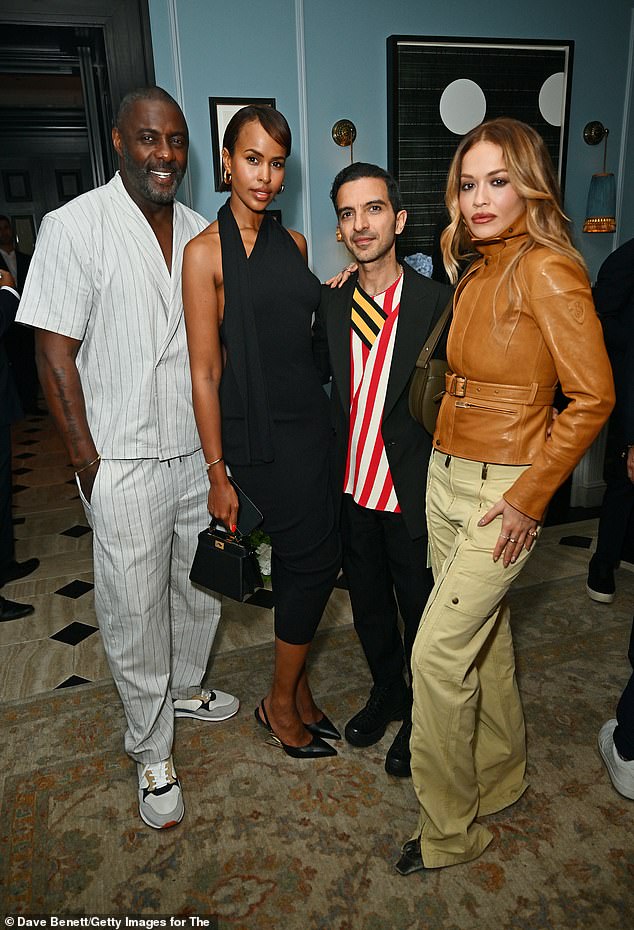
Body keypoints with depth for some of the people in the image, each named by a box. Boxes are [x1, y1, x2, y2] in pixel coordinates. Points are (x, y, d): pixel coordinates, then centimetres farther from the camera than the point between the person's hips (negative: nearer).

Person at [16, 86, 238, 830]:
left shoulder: (200, 231, 7)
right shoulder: (75, 227, -10)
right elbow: (55, 351, -12)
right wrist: (87, 462, -13)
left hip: (199, 452, 6)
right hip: (126, 462, -6)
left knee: (201, 585, 20)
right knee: (135, 610, 6)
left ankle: (185, 686, 47)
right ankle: (151, 753, 27)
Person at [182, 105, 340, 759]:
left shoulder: (293, 242, 11)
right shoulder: (207, 251, -9)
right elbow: (205, 373, -11)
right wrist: (217, 474, -12)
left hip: (309, 417, 7)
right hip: (260, 430, -6)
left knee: (300, 557, 13)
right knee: (317, 556, -2)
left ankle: (294, 689, 33)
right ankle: (282, 701, 21)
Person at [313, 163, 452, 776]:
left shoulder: (437, 301, -13)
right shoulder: (331, 302, 1)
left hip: (413, 490, -4)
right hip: (355, 486, 5)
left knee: (420, 610, 14)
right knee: (368, 602, 22)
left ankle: (423, 717, 40)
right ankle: (386, 693, 48)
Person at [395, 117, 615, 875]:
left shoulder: (547, 271, -14)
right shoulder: (475, 269, 10)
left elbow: (593, 396, -17)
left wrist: (530, 496, -16)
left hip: (502, 489, -8)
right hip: (446, 473, 8)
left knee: (438, 653, -3)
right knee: (483, 633, 18)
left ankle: (449, 831, 19)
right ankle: (500, 776, 41)